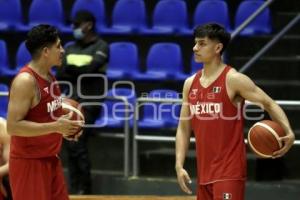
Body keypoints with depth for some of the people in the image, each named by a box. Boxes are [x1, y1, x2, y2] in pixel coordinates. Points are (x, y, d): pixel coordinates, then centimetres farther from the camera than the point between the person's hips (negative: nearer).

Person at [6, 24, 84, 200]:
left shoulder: (49, 76, 9)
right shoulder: (25, 81, -20)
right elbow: (13, 126, -25)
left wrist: (64, 127, 4)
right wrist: (56, 127, -26)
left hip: (51, 159, 9)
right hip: (29, 163, -9)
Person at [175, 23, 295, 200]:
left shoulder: (234, 80, -9)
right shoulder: (190, 84, 10)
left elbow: (269, 104, -9)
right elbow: (184, 128, 13)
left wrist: (289, 133, -26)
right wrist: (179, 165, 4)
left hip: (229, 171, -7)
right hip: (204, 173, 7)